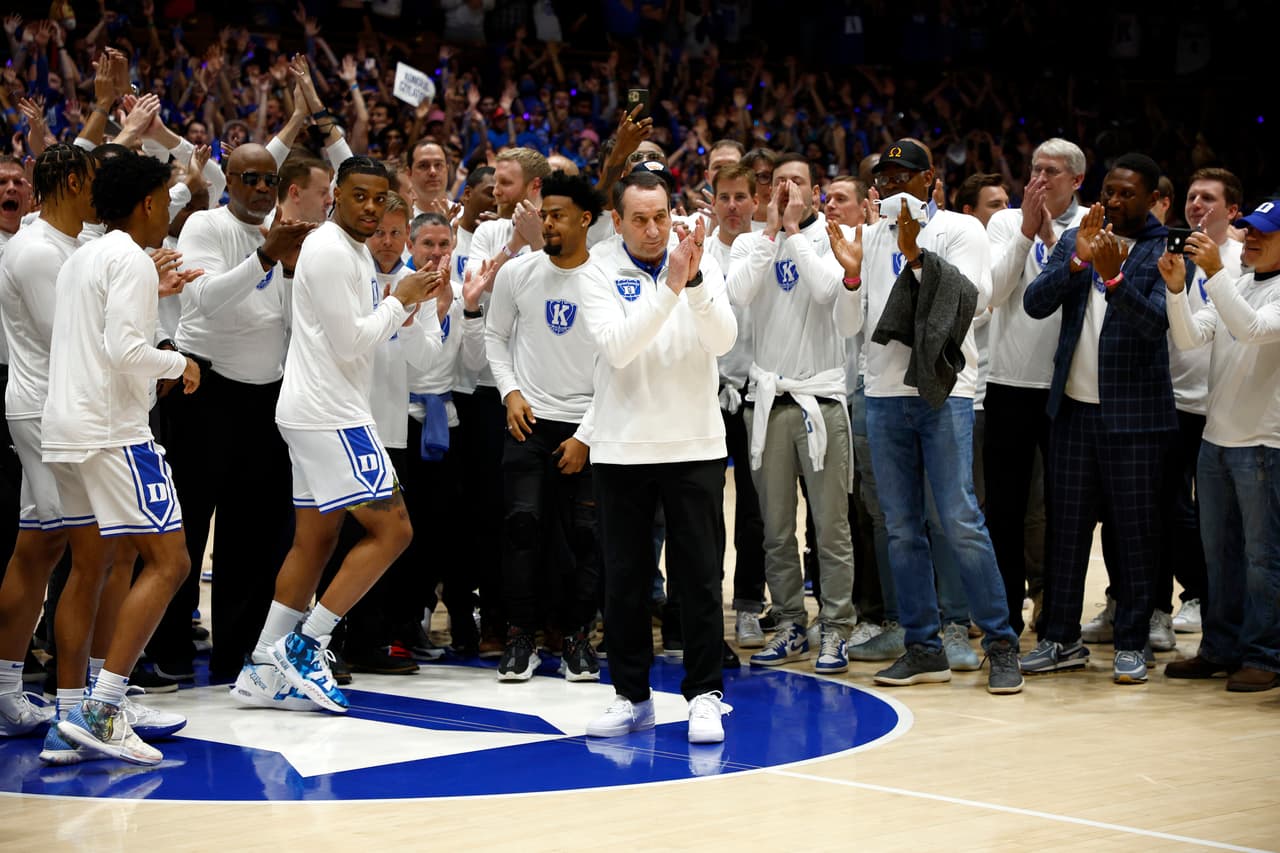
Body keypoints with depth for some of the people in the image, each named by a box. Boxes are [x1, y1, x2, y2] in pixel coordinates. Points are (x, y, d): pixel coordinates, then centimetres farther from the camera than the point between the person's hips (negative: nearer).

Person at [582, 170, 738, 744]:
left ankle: (704, 695, 8)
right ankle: (631, 695, 17)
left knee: (699, 577, 0)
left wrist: (694, 282, -27)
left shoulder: (701, 263, 0)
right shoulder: (599, 272, -5)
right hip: (621, 446, 0)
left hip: (695, 444, 0)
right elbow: (618, 347, -19)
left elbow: (723, 340, -12)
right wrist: (669, 289, -28)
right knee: (624, 579, 6)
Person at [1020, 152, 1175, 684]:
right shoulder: (1075, 240, 9)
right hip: (1073, 405, 4)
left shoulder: (1164, 252, -4)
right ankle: (1061, 639, 17)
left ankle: (1132, 644, 9)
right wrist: (1077, 261, -17)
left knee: (1134, 528, 2)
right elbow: (1034, 303, -3)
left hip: (1134, 412, -4)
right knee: (1065, 523, 8)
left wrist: (1114, 277, -31)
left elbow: (1156, 322, -18)